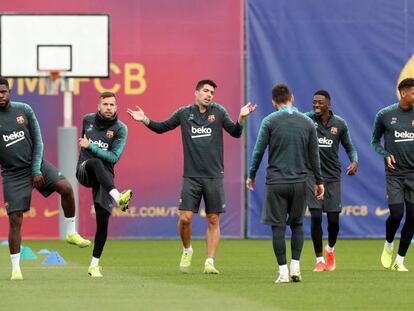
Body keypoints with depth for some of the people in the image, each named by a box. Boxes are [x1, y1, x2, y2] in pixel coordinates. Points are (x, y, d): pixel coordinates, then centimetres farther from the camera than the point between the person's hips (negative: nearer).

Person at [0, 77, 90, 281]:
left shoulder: (24, 110, 0)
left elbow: (37, 141, 3)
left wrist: (37, 170, -4)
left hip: (35, 164, 2)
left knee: (65, 187, -20)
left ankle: (71, 233, -2)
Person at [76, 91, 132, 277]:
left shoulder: (120, 129, -2)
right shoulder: (88, 120, 7)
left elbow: (114, 157, -11)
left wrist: (90, 146, -14)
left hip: (104, 176, 0)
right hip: (84, 170, 0)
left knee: (103, 220, -8)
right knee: (96, 163, -37)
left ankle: (94, 264, 4)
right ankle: (118, 198, -57)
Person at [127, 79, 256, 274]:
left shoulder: (218, 112, 4)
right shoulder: (184, 113, 5)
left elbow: (235, 132, 3)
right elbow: (161, 128, 16)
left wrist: (241, 118, -16)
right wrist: (145, 120, 0)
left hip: (214, 176, 0)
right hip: (191, 176, 0)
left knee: (213, 221, 0)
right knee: (185, 218, -8)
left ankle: (209, 262, 5)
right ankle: (187, 250, 18)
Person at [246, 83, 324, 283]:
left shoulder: (270, 121, -4)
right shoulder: (307, 123, 5)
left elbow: (258, 151, -2)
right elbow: (314, 156, 9)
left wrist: (251, 175, 11)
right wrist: (319, 181, 18)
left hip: (276, 182, -2)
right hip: (299, 182, 3)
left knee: (278, 227, 2)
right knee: (297, 224, 16)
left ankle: (283, 271, -3)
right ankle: (295, 266, 6)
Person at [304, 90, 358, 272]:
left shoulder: (339, 124, 2)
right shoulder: (307, 120, -5)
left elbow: (349, 147, 12)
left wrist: (354, 162, -8)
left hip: (332, 175, 2)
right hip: (312, 174, -2)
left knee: (333, 219, 2)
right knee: (316, 216, -10)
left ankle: (330, 250, 33)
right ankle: (319, 260, 2)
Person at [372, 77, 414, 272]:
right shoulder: (385, 115, -1)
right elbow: (375, 141, 11)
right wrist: (385, 154, -6)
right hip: (394, 173, -2)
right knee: (396, 214, -12)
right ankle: (388, 245, 20)